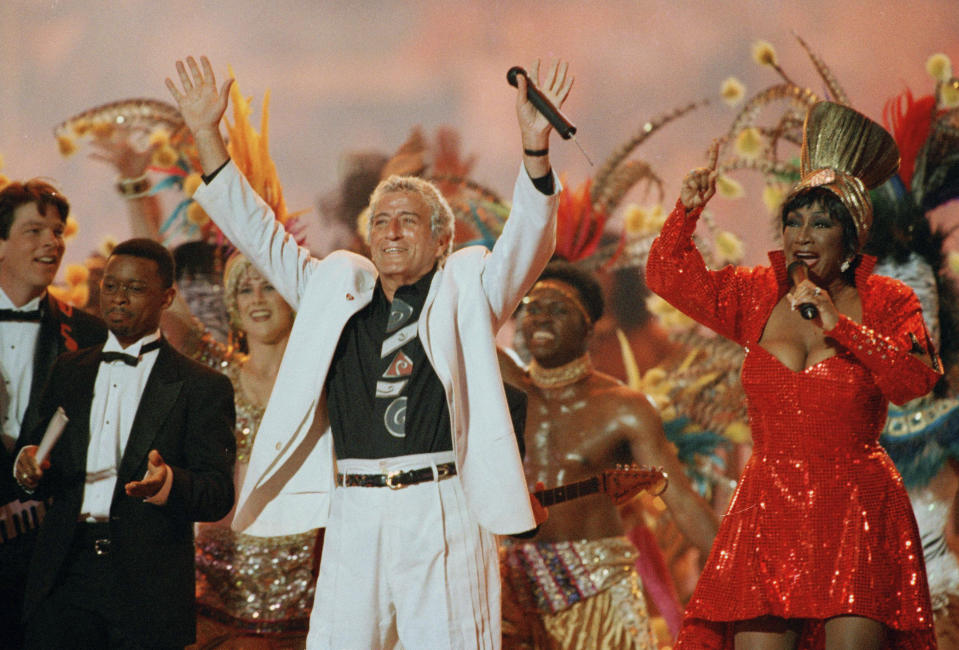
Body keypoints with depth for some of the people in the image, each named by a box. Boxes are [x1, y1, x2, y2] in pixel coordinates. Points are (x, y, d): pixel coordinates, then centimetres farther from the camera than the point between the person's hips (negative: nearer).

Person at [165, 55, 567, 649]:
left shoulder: (465, 291, 10)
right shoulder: (337, 288, 19)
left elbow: (527, 241, -4)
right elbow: (258, 233, 20)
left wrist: (536, 146, -21)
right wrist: (207, 135, 13)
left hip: (442, 513, -3)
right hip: (354, 516, 3)